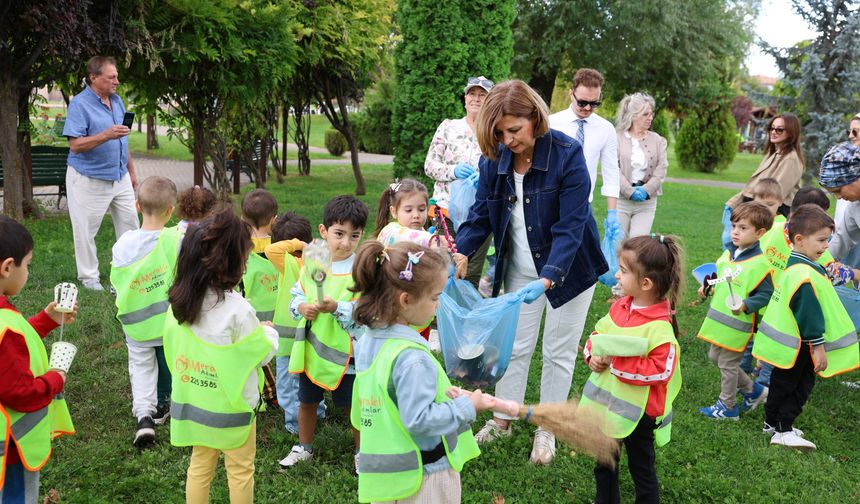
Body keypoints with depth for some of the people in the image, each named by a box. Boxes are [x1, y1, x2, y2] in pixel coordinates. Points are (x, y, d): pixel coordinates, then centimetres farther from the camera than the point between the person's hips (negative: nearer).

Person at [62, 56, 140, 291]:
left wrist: (131, 170, 17)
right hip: (89, 180, -7)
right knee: (86, 229, 3)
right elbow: (75, 145, -21)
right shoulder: (80, 104, -14)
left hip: (120, 176, 7)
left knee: (130, 223, 9)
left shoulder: (117, 100, 8)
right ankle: (88, 276, 16)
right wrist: (106, 135, -31)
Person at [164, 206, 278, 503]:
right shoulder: (236, 308, -25)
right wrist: (268, 332, 7)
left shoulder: (180, 302, -6)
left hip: (193, 401, 6)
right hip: (231, 406, -5)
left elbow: (173, 350, 7)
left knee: (200, 466, 19)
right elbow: (264, 353, -14)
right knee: (240, 471, 12)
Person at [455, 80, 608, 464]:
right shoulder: (494, 159, -11)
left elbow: (570, 227, -29)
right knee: (514, 344, 13)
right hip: (519, 269, 4)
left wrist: (547, 279, -40)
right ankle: (502, 419, 31)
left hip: (568, 267, -4)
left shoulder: (567, 154, -25)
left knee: (559, 350, 10)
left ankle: (547, 430, 26)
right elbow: (480, 217, -5)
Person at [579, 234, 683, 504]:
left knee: (641, 467, 15)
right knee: (604, 462, 25)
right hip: (607, 402, 7)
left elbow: (660, 371, -28)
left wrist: (617, 364, -27)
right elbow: (597, 334, 9)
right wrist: (592, 355, -11)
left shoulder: (659, 328, -25)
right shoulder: (619, 307, -2)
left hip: (638, 411, -7)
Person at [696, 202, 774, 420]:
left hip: (738, 324, -9)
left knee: (727, 363, 6)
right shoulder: (729, 254, 3)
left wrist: (746, 305, -31)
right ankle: (752, 390, 36)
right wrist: (707, 287, 6)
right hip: (718, 318, 9)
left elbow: (766, 294, -19)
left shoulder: (760, 263, -21)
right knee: (714, 357, 20)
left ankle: (727, 406, 26)